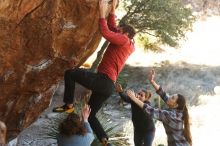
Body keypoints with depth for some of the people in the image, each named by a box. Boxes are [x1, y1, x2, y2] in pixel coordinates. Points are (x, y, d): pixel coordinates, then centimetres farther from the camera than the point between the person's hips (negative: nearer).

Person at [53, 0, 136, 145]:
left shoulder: (124, 40, -4)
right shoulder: (126, 45, 22)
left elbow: (105, 32, -17)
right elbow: (112, 28, 32)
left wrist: (103, 13, -8)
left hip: (103, 80, -10)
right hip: (108, 86, 10)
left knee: (70, 73, -7)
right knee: (90, 114, 14)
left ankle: (69, 105, -7)